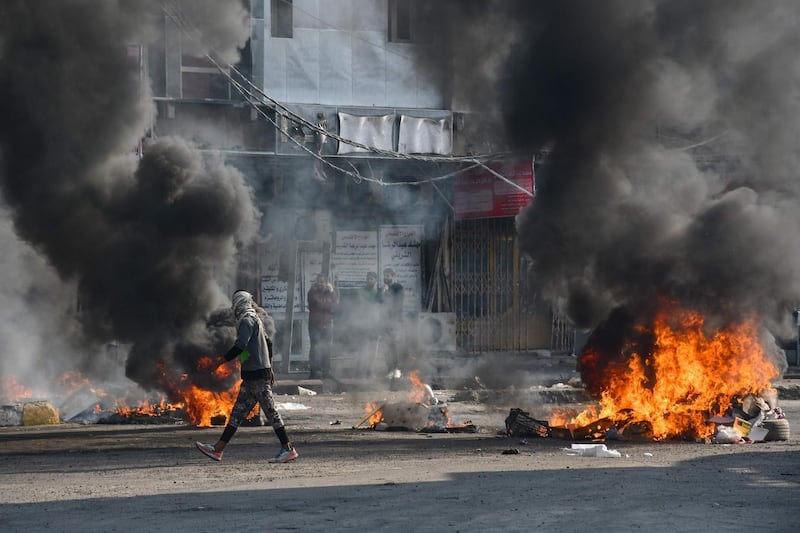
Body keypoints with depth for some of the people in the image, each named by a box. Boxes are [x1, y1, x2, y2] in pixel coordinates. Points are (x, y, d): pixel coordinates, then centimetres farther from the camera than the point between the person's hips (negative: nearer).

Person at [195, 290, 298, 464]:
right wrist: (269, 368, 29)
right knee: (238, 412, 8)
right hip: (252, 375, 10)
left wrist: (222, 360, -13)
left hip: (256, 375, -10)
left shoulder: (247, 320, -12)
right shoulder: (256, 320, 18)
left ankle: (288, 449, -3)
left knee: (270, 411, -6)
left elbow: (240, 345, -22)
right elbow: (268, 344, 24)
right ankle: (218, 449, 9)